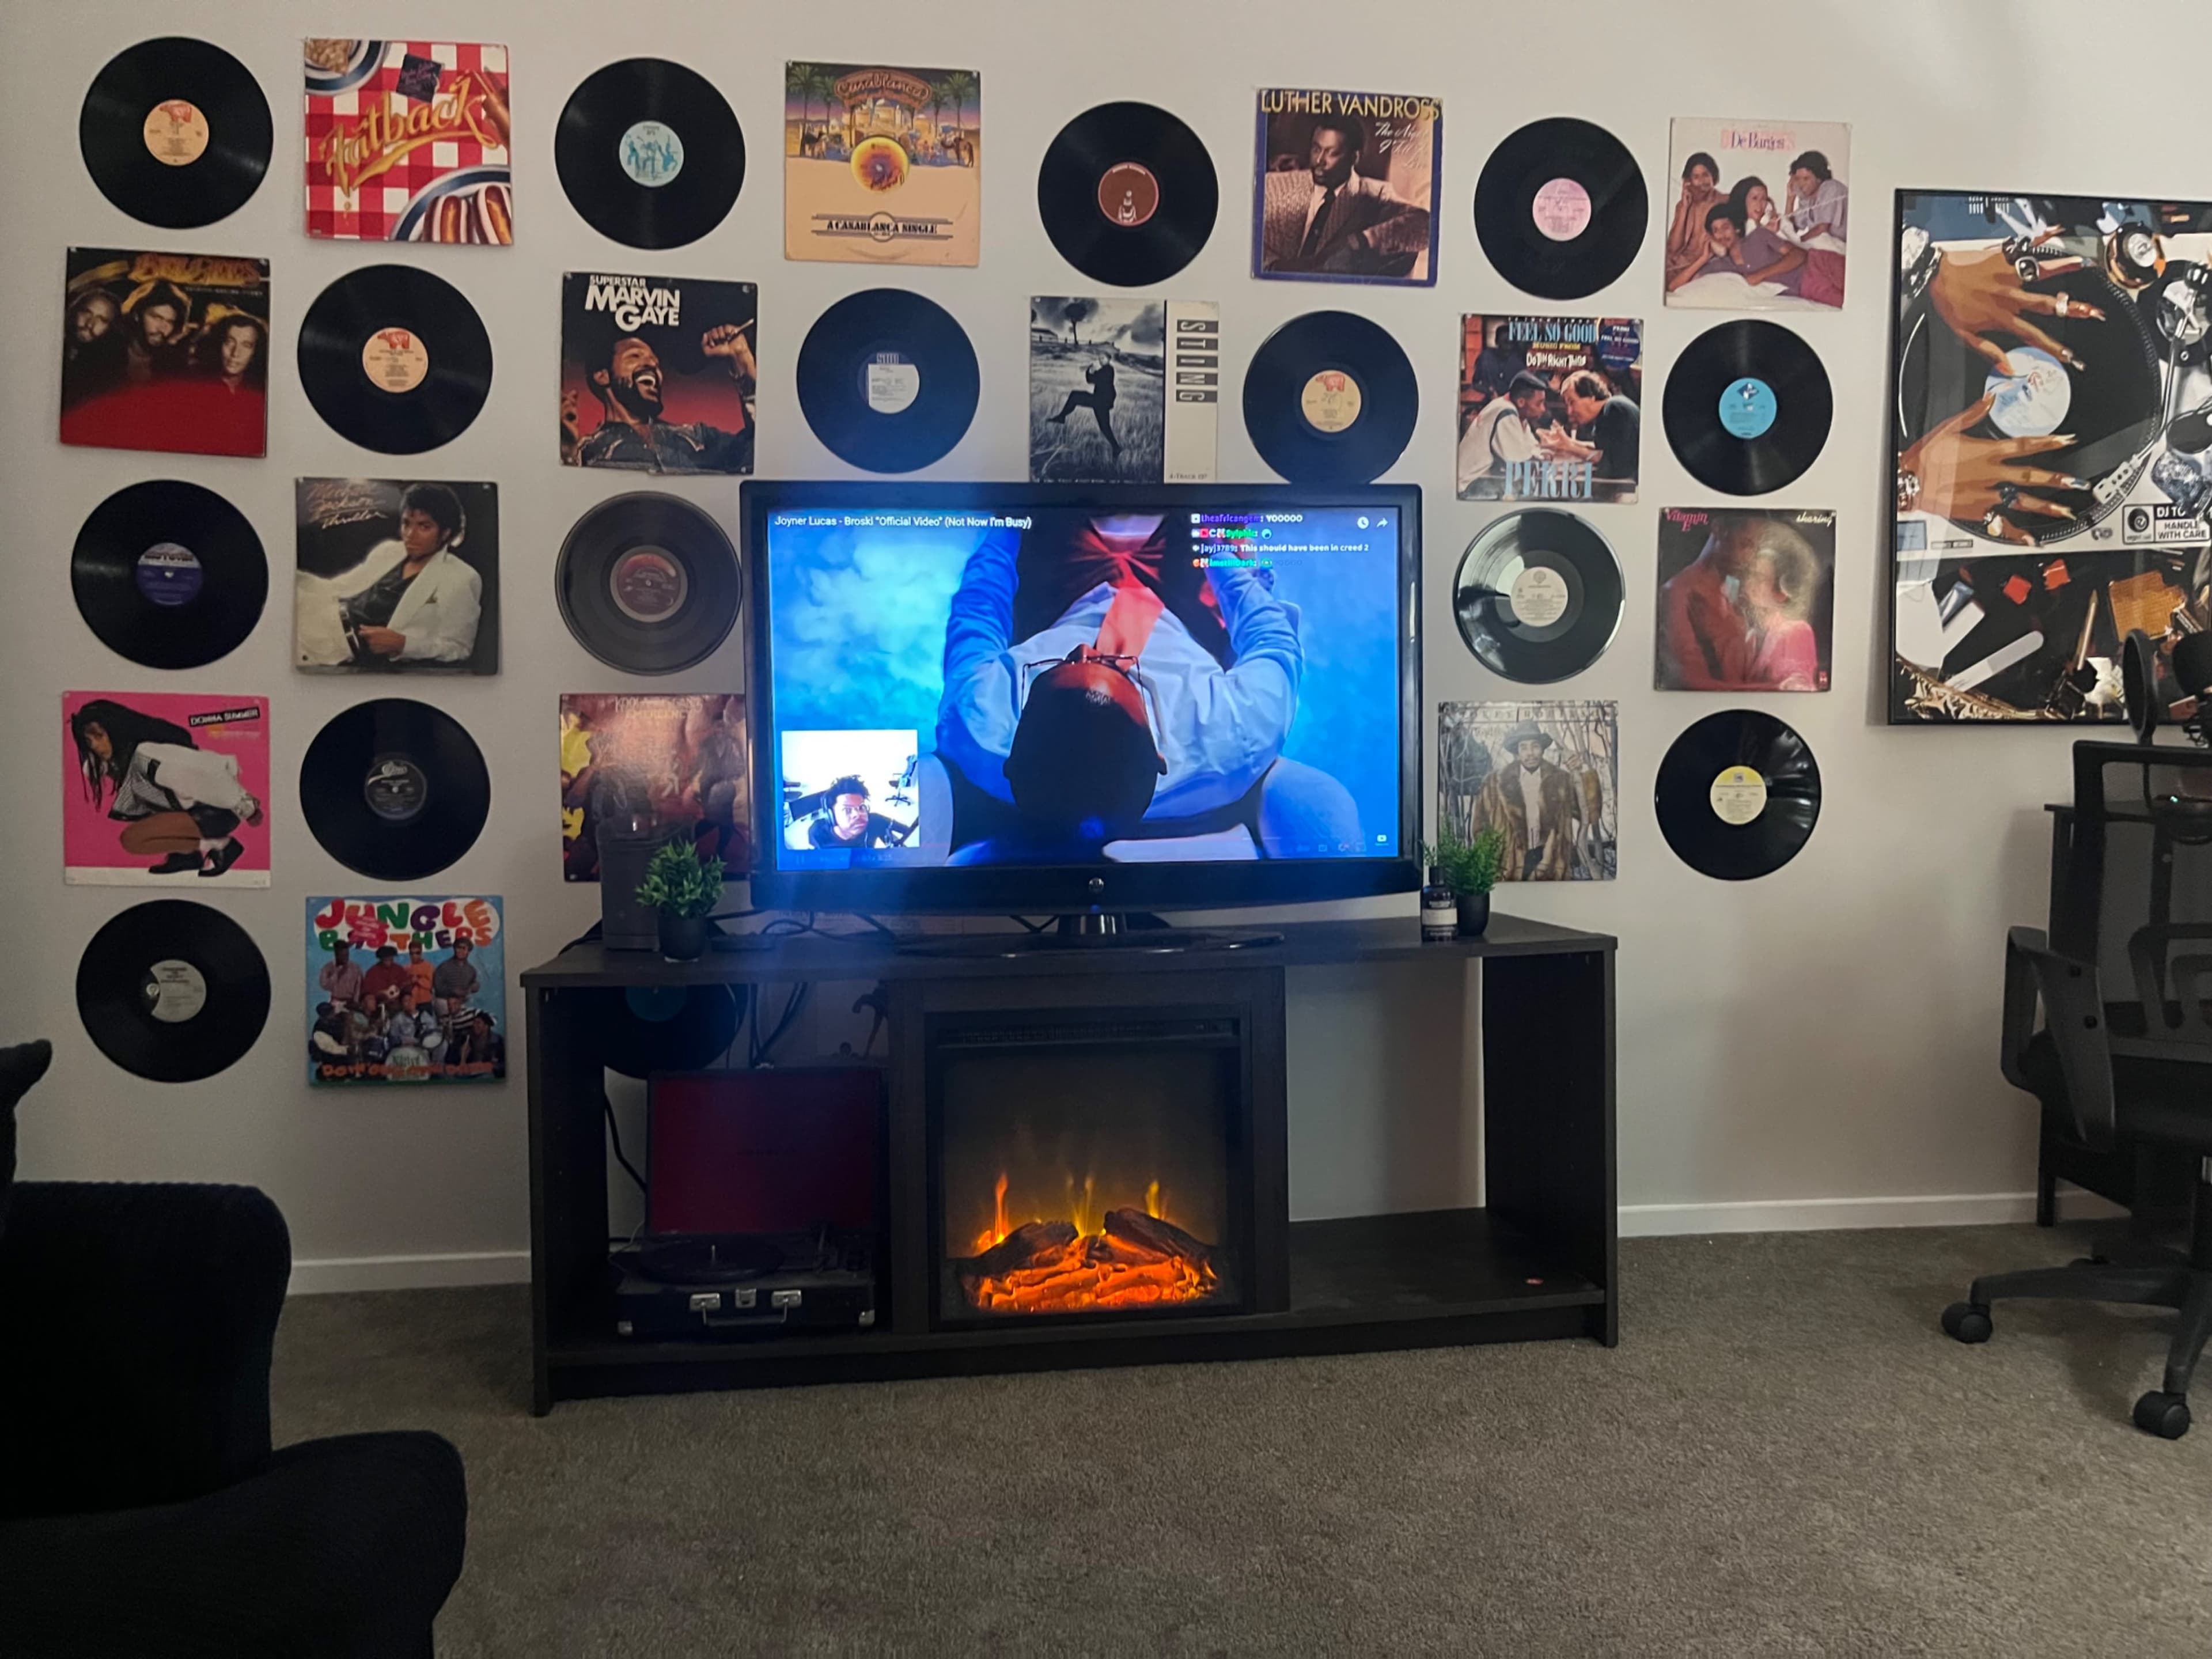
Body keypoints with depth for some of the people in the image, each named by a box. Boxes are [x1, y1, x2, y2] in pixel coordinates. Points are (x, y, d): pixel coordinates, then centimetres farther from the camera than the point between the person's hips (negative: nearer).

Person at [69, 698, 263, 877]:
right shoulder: (123, 755, 6)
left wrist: (247, 809, -16)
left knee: (132, 839, -18)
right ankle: (187, 853, 8)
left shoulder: (148, 754, -23)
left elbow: (209, 771, -23)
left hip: (216, 811, -10)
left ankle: (219, 845, -9)